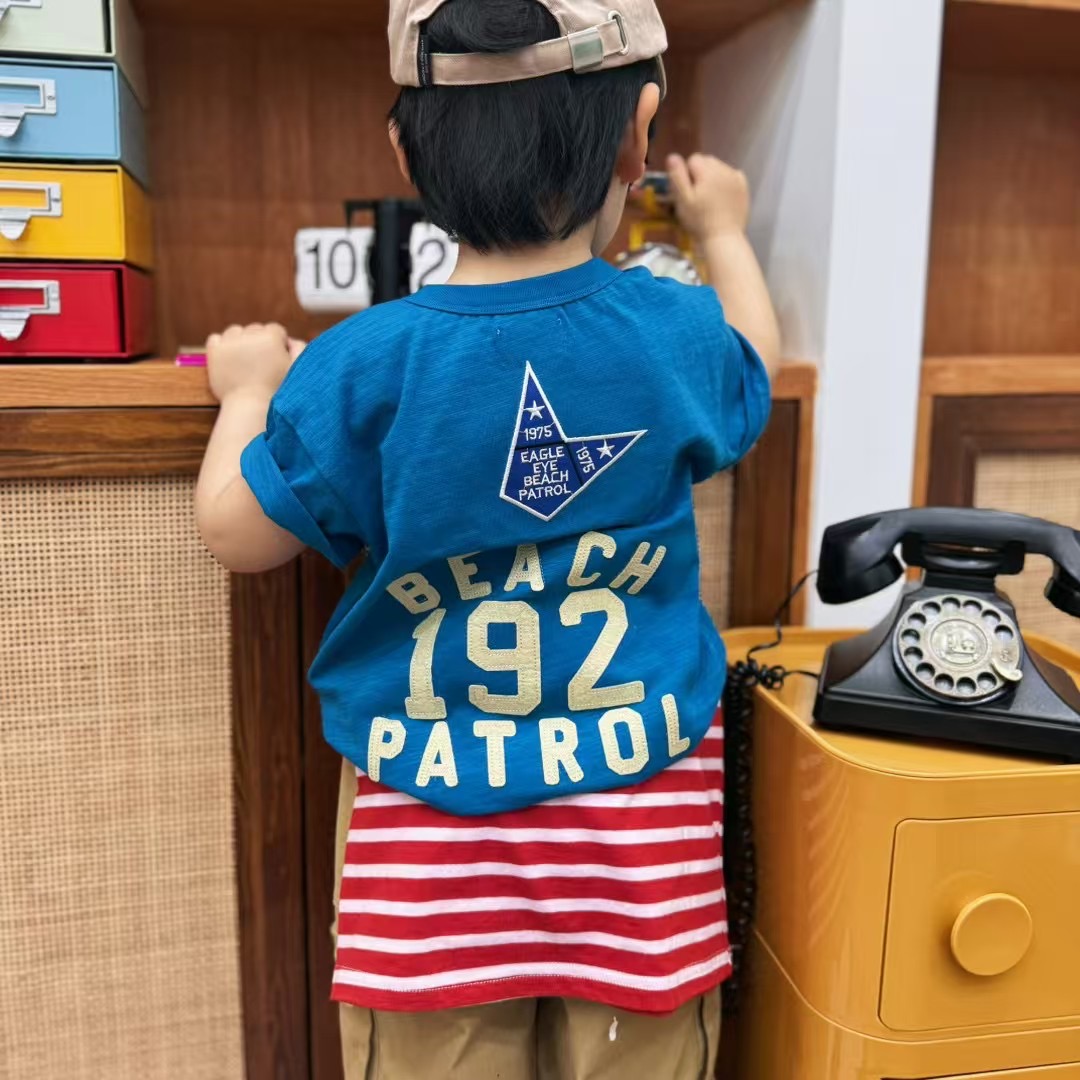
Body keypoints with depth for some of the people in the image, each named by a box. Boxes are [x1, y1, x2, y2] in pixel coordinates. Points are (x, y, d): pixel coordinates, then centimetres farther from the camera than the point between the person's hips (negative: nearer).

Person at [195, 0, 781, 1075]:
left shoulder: (363, 364, -14)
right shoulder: (678, 335, -8)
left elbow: (238, 535, 0)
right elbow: (753, 370, 18)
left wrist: (249, 391, 17)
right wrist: (725, 232, 35)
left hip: (428, 817, -1)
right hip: (644, 805, 2)